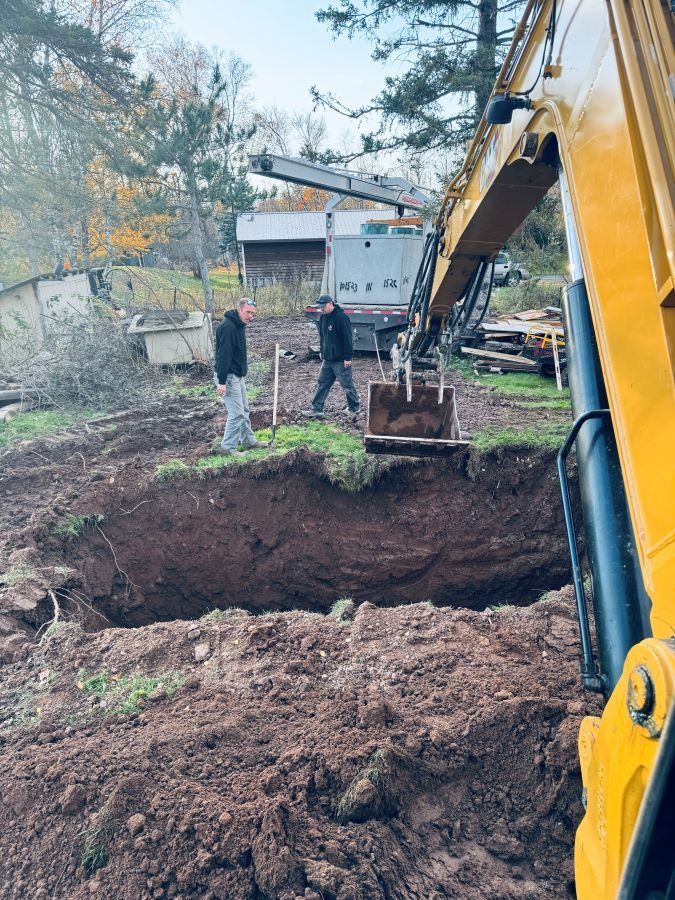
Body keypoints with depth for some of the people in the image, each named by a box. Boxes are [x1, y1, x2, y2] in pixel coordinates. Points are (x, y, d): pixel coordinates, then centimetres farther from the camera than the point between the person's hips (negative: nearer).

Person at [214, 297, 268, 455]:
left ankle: (249, 441, 29)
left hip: (238, 375, 10)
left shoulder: (239, 325, 12)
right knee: (236, 413, -8)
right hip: (229, 376, -10)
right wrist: (221, 381, -26)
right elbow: (223, 355, -24)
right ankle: (228, 448, 2)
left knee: (245, 411, 17)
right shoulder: (228, 327, -20)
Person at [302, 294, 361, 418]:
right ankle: (317, 409, 12)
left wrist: (347, 357, -19)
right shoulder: (323, 317, 9)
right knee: (322, 384, 8)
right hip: (327, 359, 8)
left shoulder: (341, 317, -17)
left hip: (340, 360, -8)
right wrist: (322, 352, 21)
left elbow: (347, 338, -19)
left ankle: (355, 408, 20)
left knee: (347, 385, 4)